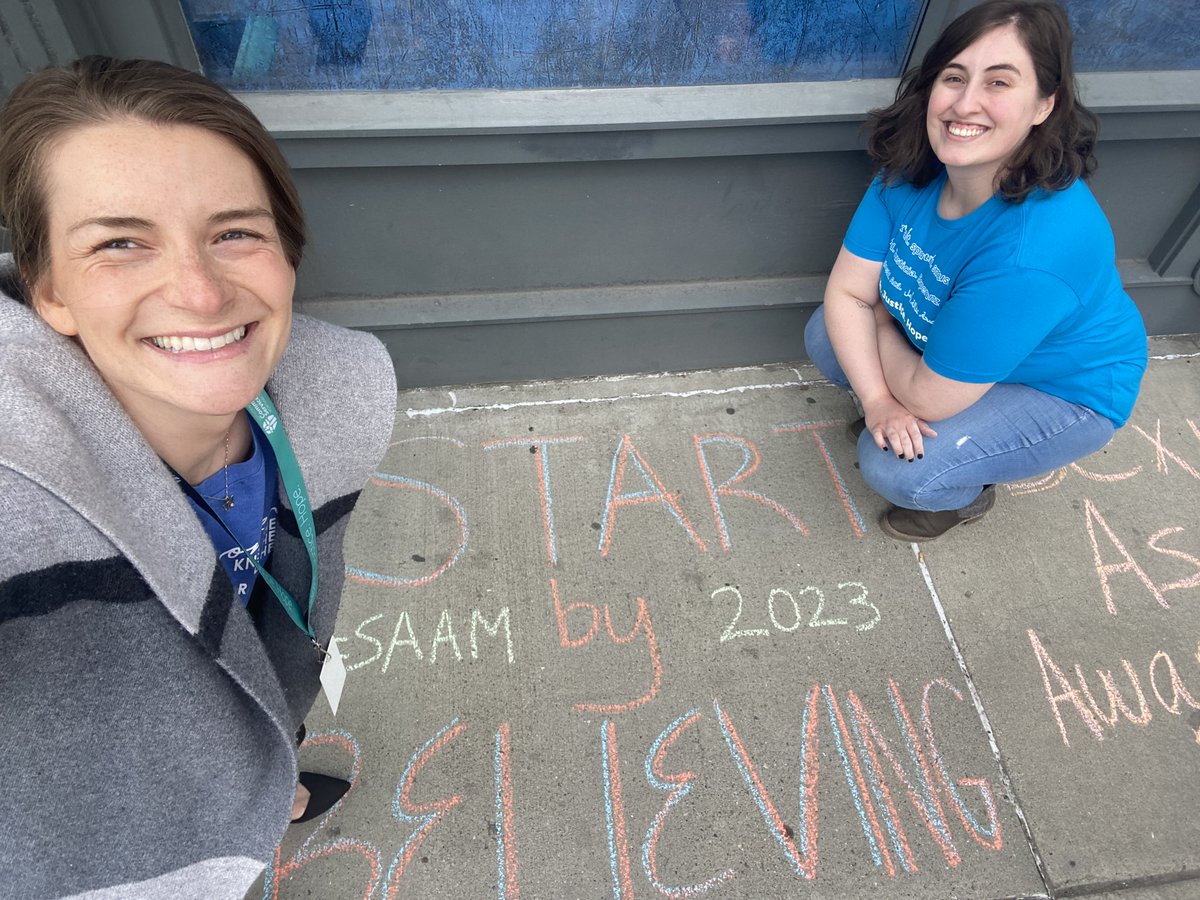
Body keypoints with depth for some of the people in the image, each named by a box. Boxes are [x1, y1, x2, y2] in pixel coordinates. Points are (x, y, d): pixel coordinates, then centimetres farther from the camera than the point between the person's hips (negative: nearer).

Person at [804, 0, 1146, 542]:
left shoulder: (1035, 249, -41)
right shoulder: (910, 173, -19)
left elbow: (930, 396, -33)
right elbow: (847, 292, -16)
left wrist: (881, 319, -15)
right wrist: (877, 400, -29)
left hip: (1061, 392, -6)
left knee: (895, 468, -25)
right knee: (824, 337, -6)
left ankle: (966, 496, 12)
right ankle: (905, 418, 18)